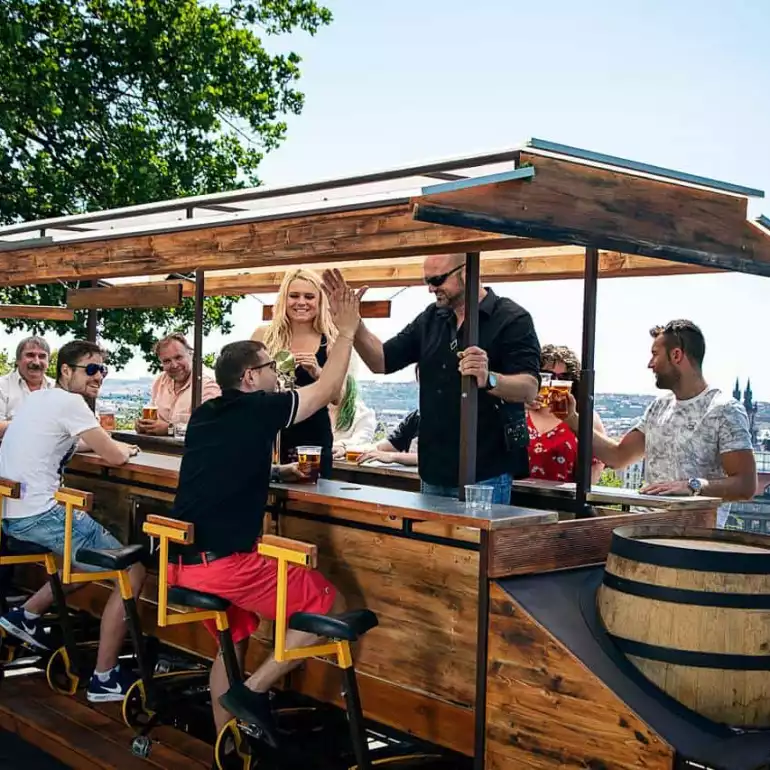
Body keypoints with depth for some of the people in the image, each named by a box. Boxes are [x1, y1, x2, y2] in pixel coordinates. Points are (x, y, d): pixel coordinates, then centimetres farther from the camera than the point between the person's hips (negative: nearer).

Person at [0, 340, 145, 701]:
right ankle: (104, 679, -3)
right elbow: (115, 457, -13)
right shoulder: (69, 402, -11)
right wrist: (127, 448, 10)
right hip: (40, 515, -10)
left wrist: (98, 442, 22)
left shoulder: (39, 398, 16)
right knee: (132, 572, -5)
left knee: (96, 549, 27)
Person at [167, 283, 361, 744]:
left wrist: (276, 471, 31)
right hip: (230, 563, -8)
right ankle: (253, 690, 2)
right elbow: (328, 389, 5)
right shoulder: (258, 408, -6)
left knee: (233, 641, 27)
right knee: (330, 607, 5)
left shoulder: (206, 414, 14)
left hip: (183, 563, 8)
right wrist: (347, 332, 14)